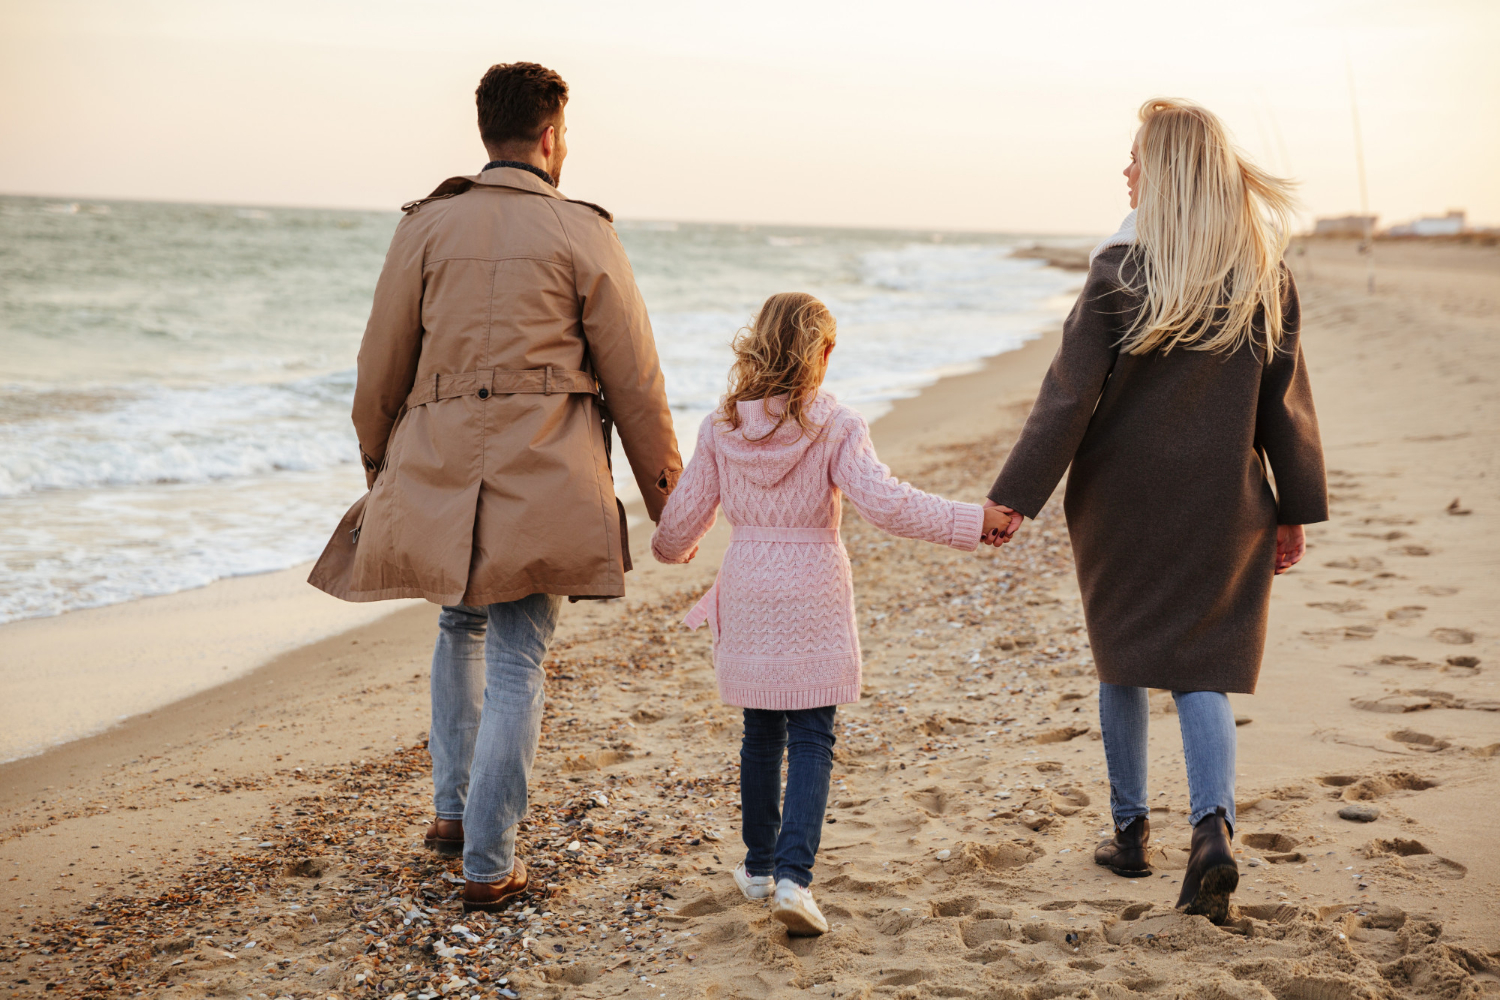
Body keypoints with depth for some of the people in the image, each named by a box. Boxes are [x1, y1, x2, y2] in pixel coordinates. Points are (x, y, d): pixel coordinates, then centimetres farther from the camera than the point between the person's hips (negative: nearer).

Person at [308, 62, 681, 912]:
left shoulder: (427, 227, 5)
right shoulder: (584, 234, -1)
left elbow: (382, 367, 7)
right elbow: (635, 381, 0)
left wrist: (379, 471, 21)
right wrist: (667, 497, 8)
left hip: (438, 472, 3)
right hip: (544, 482, -3)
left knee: (461, 627, 26)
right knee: (518, 662, 3)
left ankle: (455, 807, 28)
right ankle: (490, 863, 4)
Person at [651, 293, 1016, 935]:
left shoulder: (721, 428, -1)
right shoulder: (836, 429, -11)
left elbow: (685, 515, 5)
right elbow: (885, 503, -22)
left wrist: (671, 549, 27)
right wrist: (973, 521, -17)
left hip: (748, 594, 3)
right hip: (813, 598, -3)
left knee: (761, 734, 17)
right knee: (811, 741, 2)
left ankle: (759, 865, 29)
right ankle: (793, 876, -11)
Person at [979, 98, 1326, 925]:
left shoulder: (1120, 271, -12)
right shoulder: (1266, 277, -1)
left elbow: (1070, 394, -12)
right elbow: (1286, 401, 4)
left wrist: (1014, 496, -7)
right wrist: (1294, 510, 12)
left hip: (1124, 494, -2)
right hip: (1223, 503, 2)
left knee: (1123, 660, 15)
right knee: (1201, 667, 6)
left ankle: (1131, 830, 24)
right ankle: (1212, 825, -15)